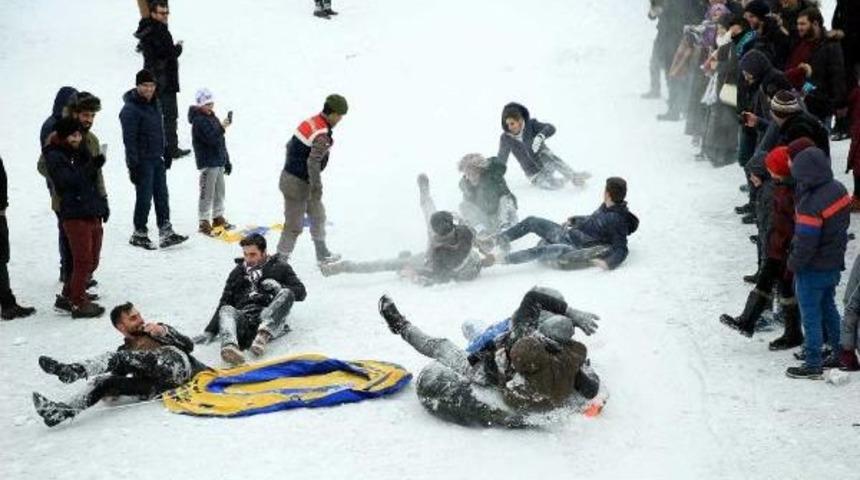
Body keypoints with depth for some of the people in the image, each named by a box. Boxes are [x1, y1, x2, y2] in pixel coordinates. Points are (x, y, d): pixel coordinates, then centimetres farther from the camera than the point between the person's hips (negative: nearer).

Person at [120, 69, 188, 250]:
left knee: (162, 196, 7)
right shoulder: (131, 109, -16)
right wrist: (133, 165, -20)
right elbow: (129, 140, -18)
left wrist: (166, 154, 21)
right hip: (142, 161, -8)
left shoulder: (154, 103, 11)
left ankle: (166, 233, 9)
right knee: (144, 198, -1)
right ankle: (139, 234, 12)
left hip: (157, 159, 8)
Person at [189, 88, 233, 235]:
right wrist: (222, 128, -33)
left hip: (219, 162, 9)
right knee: (207, 193, -5)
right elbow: (211, 139, -24)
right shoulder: (198, 121, -13)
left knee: (219, 191, 16)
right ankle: (204, 222, 1)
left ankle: (218, 217, 28)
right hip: (207, 163, -9)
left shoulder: (213, 118, 14)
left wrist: (227, 161, 21)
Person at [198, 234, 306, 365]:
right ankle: (229, 345, -61)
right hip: (243, 317, 2)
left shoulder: (279, 267, 19)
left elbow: (301, 292, 12)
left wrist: (279, 287, -7)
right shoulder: (237, 272, 26)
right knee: (226, 310, -30)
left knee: (286, 293, -27)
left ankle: (263, 335, -48)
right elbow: (224, 302, 25)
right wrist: (210, 331, 15)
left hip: (271, 316, -2)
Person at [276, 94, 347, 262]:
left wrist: (291, 166, 24)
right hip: (298, 184, -10)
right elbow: (313, 163, -31)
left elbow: (290, 145, 14)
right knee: (294, 225, -1)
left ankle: (322, 253, 36)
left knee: (318, 214, 23)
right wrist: (317, 188, -25)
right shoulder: (323, 136, -23)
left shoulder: (310, 122, 5)